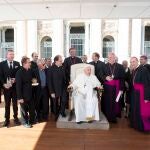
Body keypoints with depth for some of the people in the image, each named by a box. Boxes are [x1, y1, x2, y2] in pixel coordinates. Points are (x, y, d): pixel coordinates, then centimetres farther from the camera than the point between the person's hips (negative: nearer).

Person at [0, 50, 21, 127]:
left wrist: (16, 80, -14)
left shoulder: (17, 64, 4)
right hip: (6, 87, -1)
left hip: (15, 86, 1)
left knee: (15, 103, 10)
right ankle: (7, 119, 20)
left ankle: (16, 118, 23)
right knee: (7, 104, 9)